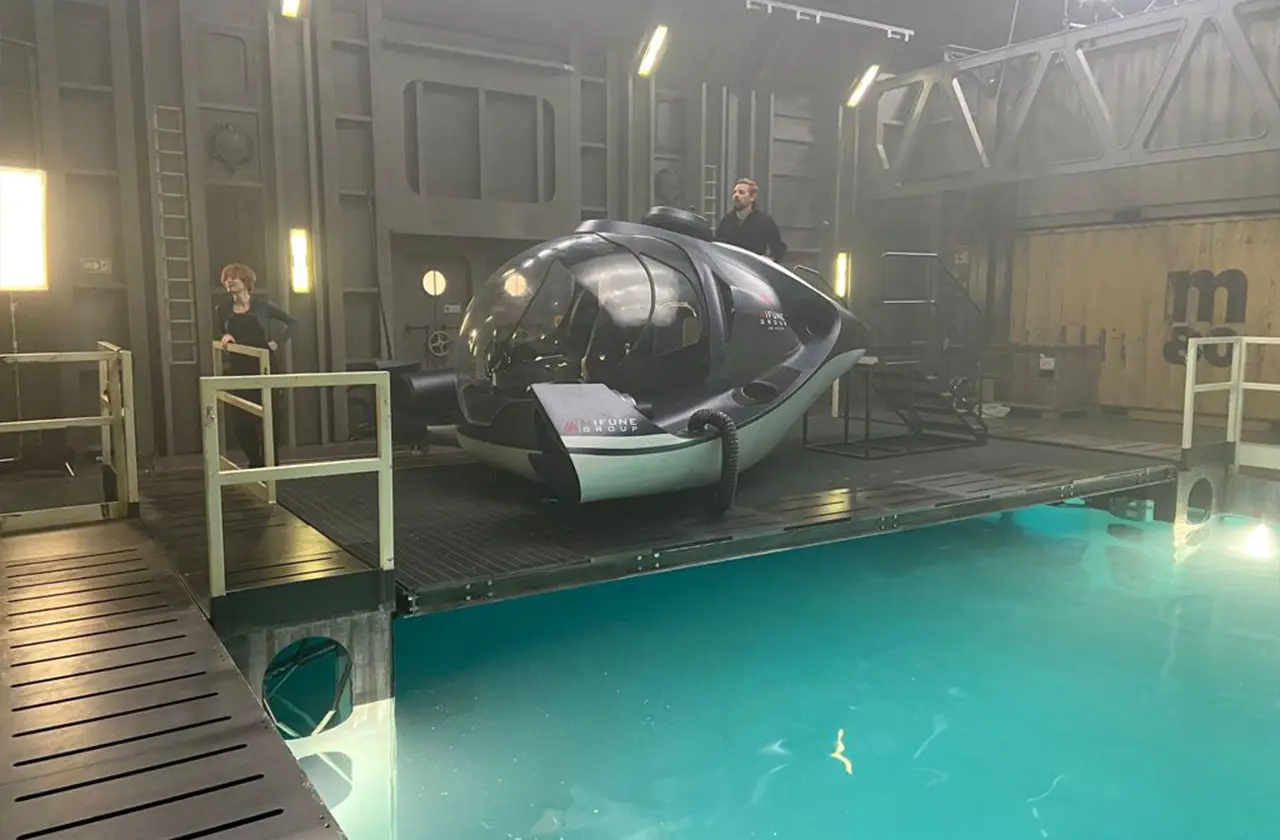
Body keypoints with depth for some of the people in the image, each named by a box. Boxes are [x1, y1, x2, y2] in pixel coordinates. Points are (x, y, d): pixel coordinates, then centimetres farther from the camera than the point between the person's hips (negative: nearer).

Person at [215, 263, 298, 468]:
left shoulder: (262, 305, -2)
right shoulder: (223, 308, 4)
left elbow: (292, 322, 4)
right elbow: (217, 335, 16)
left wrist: (277, 342, -6)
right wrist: (224, 337, -7)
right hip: (239, 372, 3)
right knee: (240, 423, 2)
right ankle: (255, 463, 24)